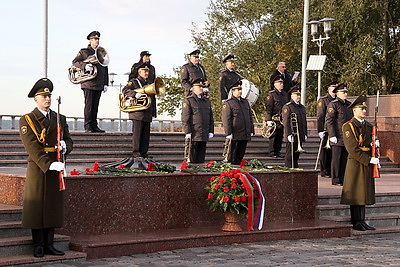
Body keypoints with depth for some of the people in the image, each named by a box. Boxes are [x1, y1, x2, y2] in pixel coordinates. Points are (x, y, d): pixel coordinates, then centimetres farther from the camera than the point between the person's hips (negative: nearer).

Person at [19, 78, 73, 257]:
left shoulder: (60, 119, 14)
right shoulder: (27, 120, -2)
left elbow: (68, 140, 14)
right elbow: (32, 147, -12)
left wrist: (65, 146, -12)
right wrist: (49, 164, -22)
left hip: (56, 168, 5)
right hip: (37, 168, -5)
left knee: (53, 206, 6)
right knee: (36, 207, -1)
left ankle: (49, 244, 13)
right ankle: (38, 246, 6)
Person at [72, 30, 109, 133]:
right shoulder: (84, 51, 4)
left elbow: (105, 68, 19)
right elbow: (74, 62, -5)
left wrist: (105, 83, 12)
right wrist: (84, 66, -24)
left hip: (99, 85, 5)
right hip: (88, 84, -5)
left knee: (95, 106, 6)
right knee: (89, 105, -6)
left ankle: (94, 126, 10)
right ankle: (87, 126, -3)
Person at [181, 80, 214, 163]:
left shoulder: (207, 101, 18)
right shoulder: (188, 101, -2)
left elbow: (211, 118, 20)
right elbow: (185, 119, -8)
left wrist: (211, 131, 11)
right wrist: (187, 132, -15)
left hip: (204, 136, 6)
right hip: (193, 135, -6)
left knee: (201, 157, 7)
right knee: (192, 159, -3)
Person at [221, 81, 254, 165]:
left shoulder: (245, 102, 17)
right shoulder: (228, 103, -4)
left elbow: (250, 117, 21)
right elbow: (226, 120, -10)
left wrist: (251, 131, 15)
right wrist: (228, 133, -16)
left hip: (246, 135, 6)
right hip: (235, 135, -6)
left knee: (241, 154, 10)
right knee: (233, 155, 0)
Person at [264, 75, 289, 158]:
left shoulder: (285, 94, 16)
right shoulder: (271, 94, -6)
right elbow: (268, 108, -9)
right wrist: (268, 120, -15)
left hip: (283, 119, 6)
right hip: (274, 119, -6)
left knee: (280, 136, 8)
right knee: (273, 136, -2)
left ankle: (278, 152, 16)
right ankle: (272, 152, 5)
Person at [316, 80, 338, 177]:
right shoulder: (323, 100, -3)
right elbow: (320, 117, -7)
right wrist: (320, 131, -14)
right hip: (326, 130, -6)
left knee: (333, 151, 6)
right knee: (325, 150, -1)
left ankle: (330, 170, 13)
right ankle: (324, 171, 5)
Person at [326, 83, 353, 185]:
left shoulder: (349, 104, 16)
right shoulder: (333, 104, -6)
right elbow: (329, 121, -12)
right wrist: (332, 136, -17)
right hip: (337, 138, -7)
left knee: (345, 158, 8)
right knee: (336, 158, -2)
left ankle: (343, 179, 15)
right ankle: (335, 180, 3)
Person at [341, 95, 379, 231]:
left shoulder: (369, 126, 15)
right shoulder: (349, 126, -8)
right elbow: (352, 149, -15)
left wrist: (375, 144, -3)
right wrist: (369, 159, -19)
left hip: (367, 164, 7)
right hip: (355, 163, -7)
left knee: (364, 193, 9)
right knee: (355, 193, -3)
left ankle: (362, 221, 15)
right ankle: (356, 222, 2)